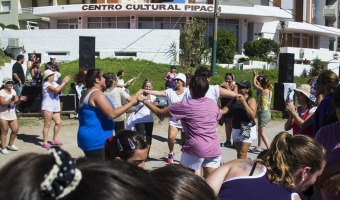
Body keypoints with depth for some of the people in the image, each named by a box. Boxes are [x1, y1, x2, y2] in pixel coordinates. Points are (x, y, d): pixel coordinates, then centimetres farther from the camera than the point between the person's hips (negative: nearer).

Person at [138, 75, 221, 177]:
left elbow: (159, 112, -1)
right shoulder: (213, 103, 4)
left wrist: (143, 100, 11)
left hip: (196, 149, -5)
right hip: (214, 149, 5)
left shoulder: (185, 105, -10)